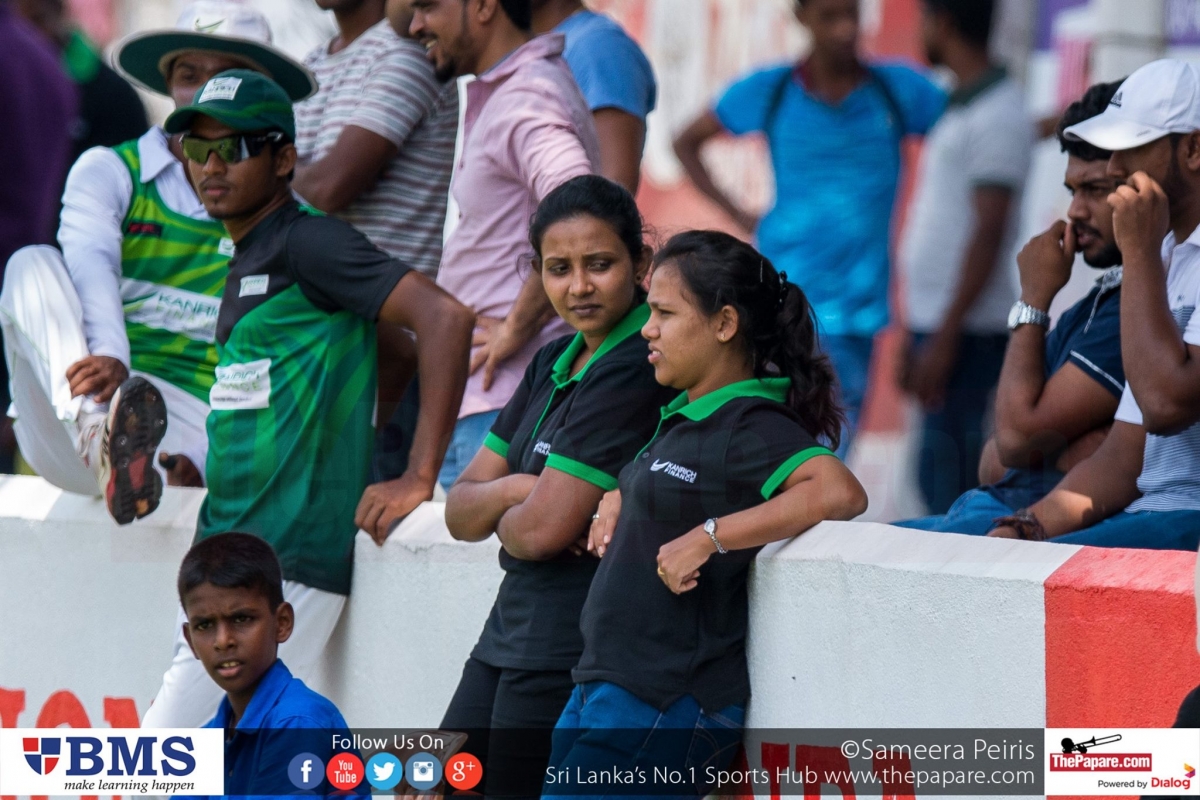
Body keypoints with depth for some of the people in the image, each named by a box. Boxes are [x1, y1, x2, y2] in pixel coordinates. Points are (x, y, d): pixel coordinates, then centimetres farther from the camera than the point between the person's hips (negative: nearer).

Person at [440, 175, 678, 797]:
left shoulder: (634, 373, -15)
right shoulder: (555, 363, 14)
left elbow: (544, 529, -20)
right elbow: (461, 512, 12)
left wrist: (503, 519, 2)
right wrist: (514, 491, -9)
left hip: (572, 653, -9)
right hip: (511, 629, 9)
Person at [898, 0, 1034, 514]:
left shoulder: (998, 115, -12)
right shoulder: (964, 109, 18)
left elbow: (988, 232, -18)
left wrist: (944, 338, -21)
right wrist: (916, 336, 21)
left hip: (968, 333, -10)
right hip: (938, 323, 10)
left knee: (948, 473, -11)